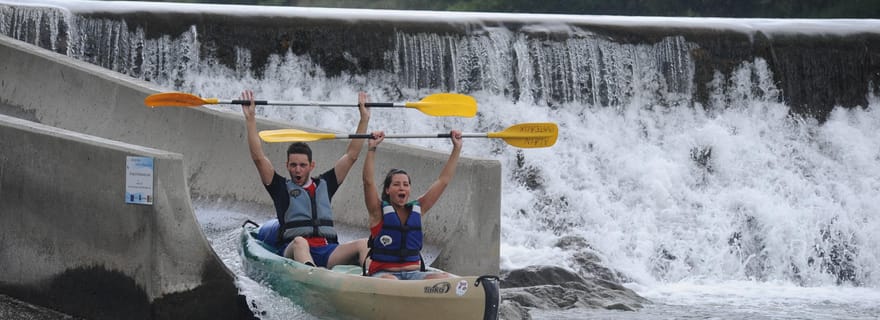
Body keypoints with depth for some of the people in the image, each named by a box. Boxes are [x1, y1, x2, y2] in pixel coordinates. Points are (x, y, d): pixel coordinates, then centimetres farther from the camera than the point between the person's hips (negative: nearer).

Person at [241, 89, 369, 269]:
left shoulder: (324, 185, 24)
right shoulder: (281, 188, 16)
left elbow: (351, 156, 26)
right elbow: (258, 157, 6)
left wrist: (364, 119, 24)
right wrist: (250, 119, 0)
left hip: (326, 253, 4)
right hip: (291, 252, -4)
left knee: (363, 244, -24)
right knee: (299, 242, -40)